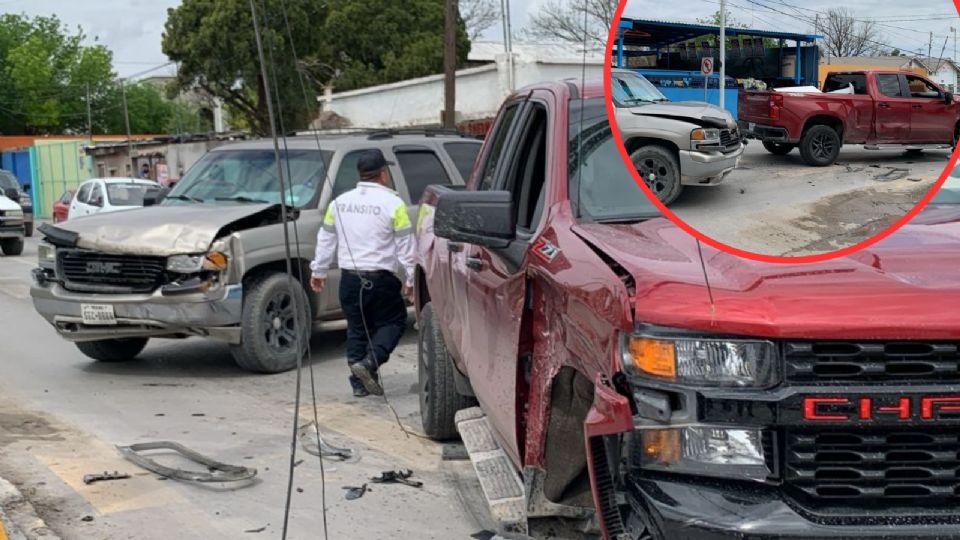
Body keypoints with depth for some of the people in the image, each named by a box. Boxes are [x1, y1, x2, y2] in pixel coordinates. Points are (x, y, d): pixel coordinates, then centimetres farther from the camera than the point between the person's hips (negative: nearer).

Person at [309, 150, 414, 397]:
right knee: (394, 321, 10)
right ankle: (370, 362, -9)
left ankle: (360, 382, 13)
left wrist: (318, 271, 22)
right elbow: (405, 244, -7)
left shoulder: (340, 202, 6)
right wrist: (411, 277, 0)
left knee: (357, 328, 14)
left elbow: (326, 239, 13)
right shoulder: (393, 203, -8)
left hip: (349, 277, 5)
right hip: (380, 279, -5)